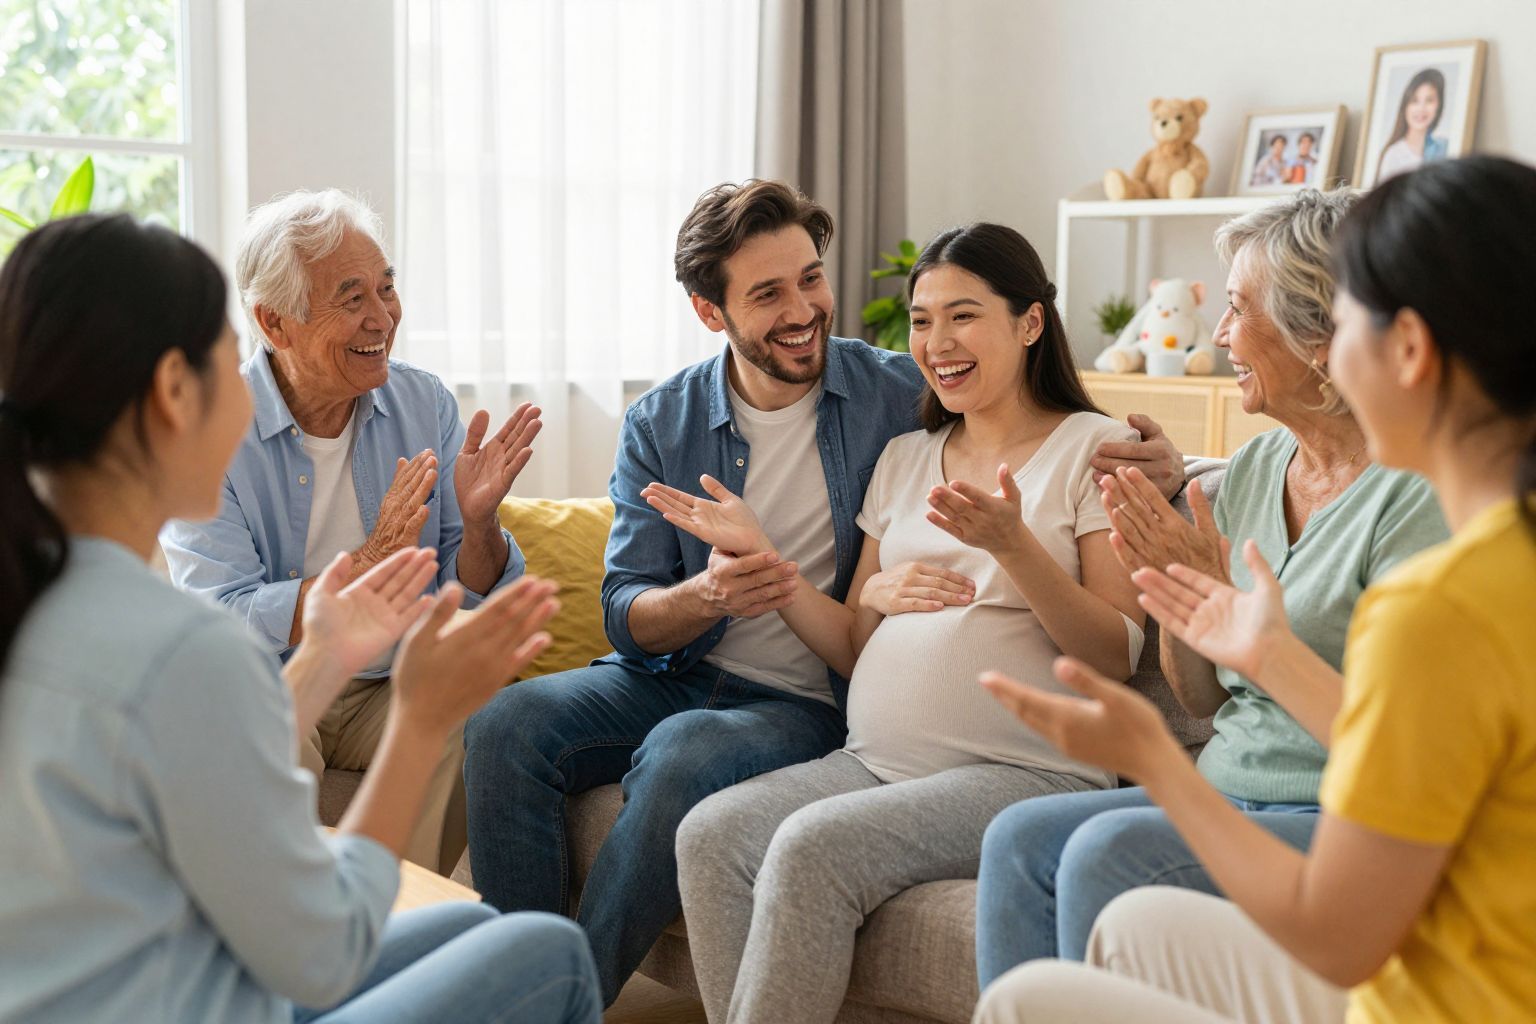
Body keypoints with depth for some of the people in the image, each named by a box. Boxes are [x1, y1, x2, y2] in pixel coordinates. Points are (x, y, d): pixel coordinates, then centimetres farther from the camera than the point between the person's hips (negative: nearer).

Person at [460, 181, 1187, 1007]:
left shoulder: (901, 395, -4)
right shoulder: (661, 426, 2)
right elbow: (627, 619, -3)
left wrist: (1151, 462, -20)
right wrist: (708, 596, -27)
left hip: (813, 706, -3)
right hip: (679, 678, 4)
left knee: (682, 753, -34)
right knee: (507, 725, -20)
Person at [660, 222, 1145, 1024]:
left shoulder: (1094, 448, 2)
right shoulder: (905, 458, 20)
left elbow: (1117, 657, -7)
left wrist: (1012, 544, -21)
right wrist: (759, 553, 5)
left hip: (1026, 773, -6)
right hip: (877, 761, 6)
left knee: (813, 844, -28)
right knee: (710, 833, -20)